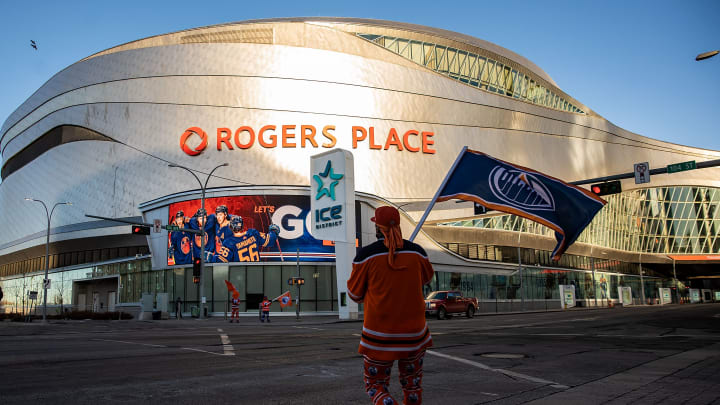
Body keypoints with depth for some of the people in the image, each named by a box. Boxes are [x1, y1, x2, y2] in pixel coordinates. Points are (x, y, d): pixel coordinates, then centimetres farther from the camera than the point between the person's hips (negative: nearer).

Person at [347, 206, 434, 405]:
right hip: (413, 331, 3)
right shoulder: (417, 252, -6)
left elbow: (355, 293, -3)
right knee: (412, 385, 21)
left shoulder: (366, 254, -13)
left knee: (376, 384, 13)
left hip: (380, 334, -2)